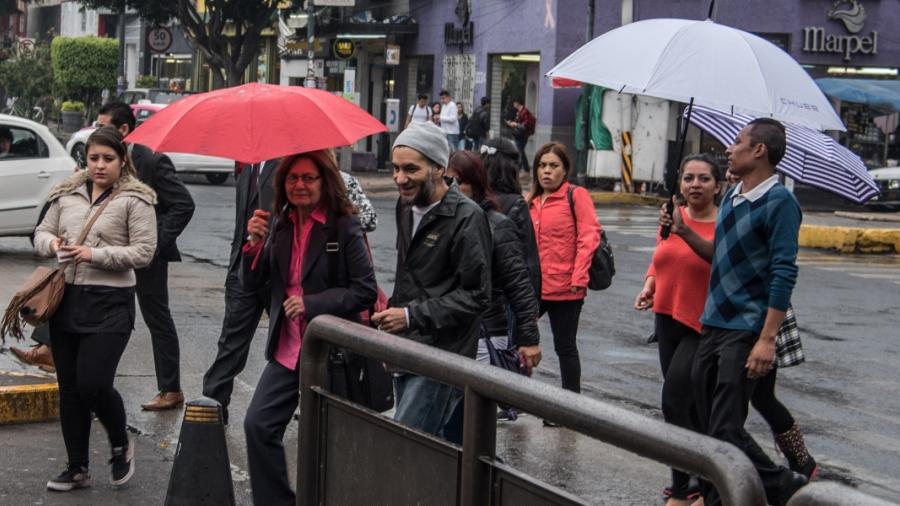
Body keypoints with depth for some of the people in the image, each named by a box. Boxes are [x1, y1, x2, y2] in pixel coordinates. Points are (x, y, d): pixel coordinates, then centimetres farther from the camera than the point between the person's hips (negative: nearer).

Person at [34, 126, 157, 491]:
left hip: (110, 303, -5)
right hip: (66, 299, 5)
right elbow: (41, 233, 17)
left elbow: (144, 252, -9)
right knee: (69, 388, 9)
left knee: (94, 385, -13)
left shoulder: (135, 200, -4)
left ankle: (121, 446, 17)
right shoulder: (67, 194, 11)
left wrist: (95, 254, -16)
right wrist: (52, 244, -7)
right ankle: (77, 468, 21)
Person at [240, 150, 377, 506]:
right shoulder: (279, 225, 4)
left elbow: (366, 290, -14)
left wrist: (311, 303, -21)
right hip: (287, 349, 5)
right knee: (258, 425, -1)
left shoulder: (344, 227, -12)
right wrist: (254, 243, -13)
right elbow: (251, 284, 4)